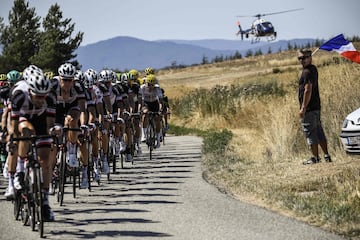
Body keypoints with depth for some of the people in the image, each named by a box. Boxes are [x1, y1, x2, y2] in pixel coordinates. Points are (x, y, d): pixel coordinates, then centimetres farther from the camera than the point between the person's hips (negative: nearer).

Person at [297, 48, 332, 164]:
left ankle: (315, 158, 0)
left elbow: (308, 90, -22)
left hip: (309, 108, -10)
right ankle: (326, 156, 16)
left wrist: (303, 108, -21)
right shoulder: (313, 69, 15)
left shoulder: (307, 72, -16)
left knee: (310, 133, -3)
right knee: (319, 132, 13)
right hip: (316, 107, 10)